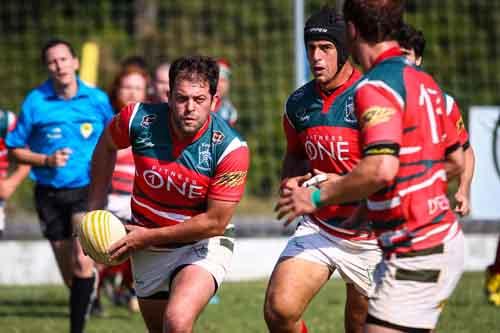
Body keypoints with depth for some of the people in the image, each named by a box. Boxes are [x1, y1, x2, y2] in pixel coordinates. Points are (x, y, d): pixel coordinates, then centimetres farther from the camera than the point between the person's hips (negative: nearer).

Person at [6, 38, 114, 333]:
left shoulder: (97, 99, -2)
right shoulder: (35, 102, -4)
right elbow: (16, 150, 2)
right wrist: (46, 160, -14)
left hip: (88, 189, -1)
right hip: (50, 194, 1)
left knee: (83, 261, -20)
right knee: (70, 274, 9)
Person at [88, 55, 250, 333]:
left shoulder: (231, 149, -24)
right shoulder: (139, 120, -17)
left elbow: (215, 223, -20)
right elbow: (106, 146, 8)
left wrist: (149, 236, -16)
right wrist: (95, 208, 7)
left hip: (201, 245, -4)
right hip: (146, 249, 4)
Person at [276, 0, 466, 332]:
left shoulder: (376, 86, -15)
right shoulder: (424, 81, 12)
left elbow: (382, 168, -29)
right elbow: (456, 161, 22)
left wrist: (318, 196, -15)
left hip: (416, 254, -9)